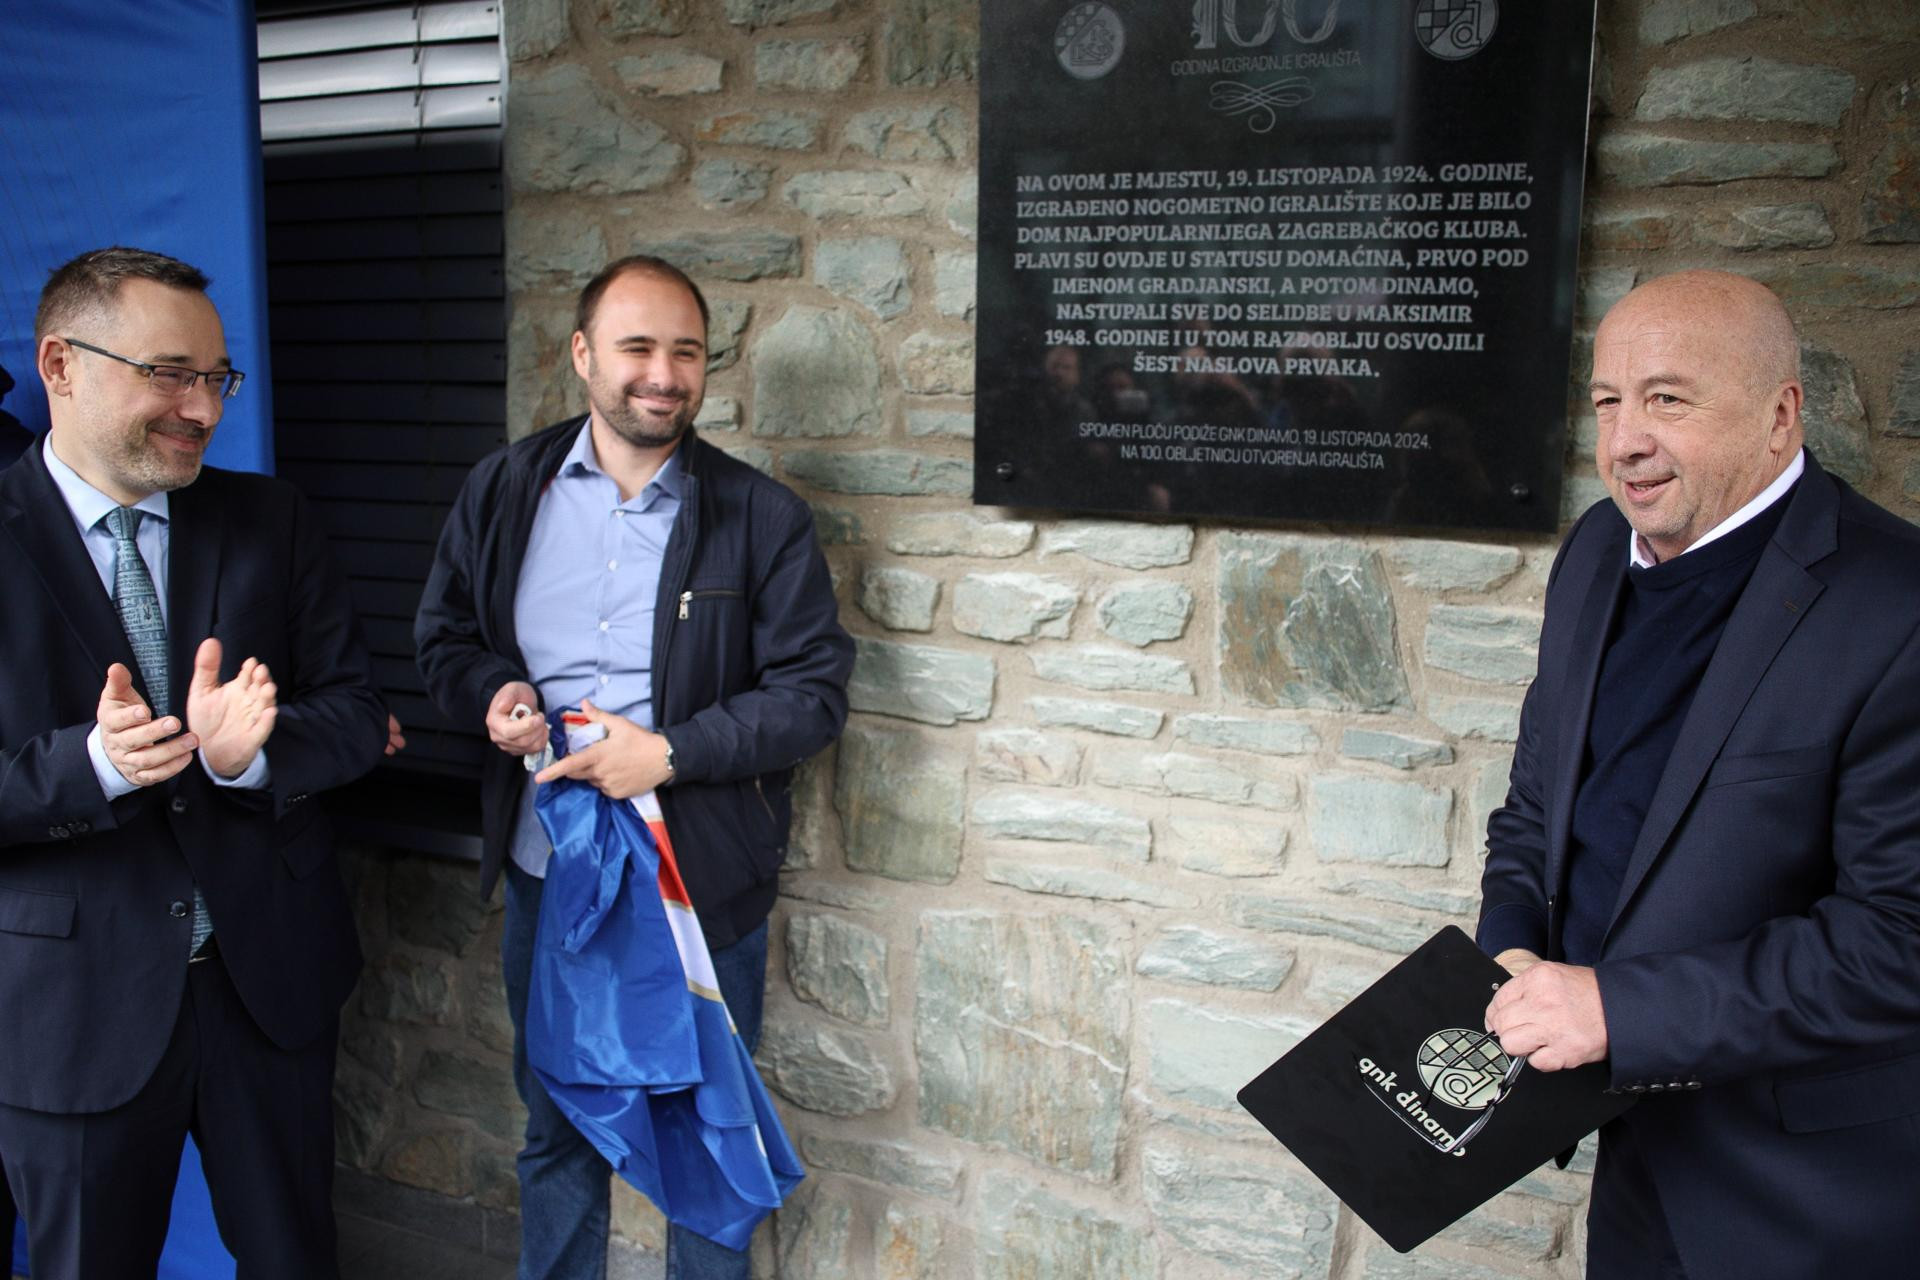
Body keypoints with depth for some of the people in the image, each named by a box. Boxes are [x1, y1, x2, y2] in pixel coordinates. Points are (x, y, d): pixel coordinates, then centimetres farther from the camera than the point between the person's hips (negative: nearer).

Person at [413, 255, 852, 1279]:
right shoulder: (504, 490, 2)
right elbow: (444, 637, 11)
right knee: (556, 1129, 21)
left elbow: (813, 689, -9)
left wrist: (670, 752, -21)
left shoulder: (762, 516, -7)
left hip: (704, 886, -2)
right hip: (545, 884, 3)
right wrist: (490, 692, -12)